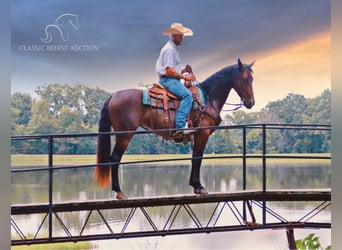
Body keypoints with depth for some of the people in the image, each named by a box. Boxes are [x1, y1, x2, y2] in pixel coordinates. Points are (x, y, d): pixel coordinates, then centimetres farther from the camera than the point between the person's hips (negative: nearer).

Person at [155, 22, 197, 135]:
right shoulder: (169, 49, -10)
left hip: (172, 80, 11)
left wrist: (184, 70, 8)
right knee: (187, 94, -28)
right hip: (167, 79, -11)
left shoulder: (175, 48, 23)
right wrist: (184, 77, -15)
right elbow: (169, 71, -19)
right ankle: (180, 125, -35)